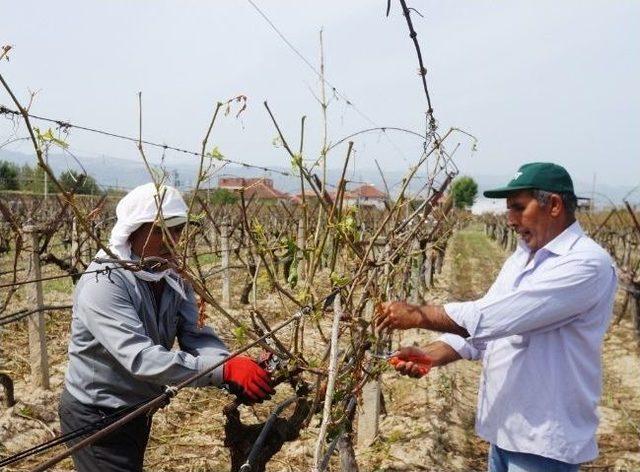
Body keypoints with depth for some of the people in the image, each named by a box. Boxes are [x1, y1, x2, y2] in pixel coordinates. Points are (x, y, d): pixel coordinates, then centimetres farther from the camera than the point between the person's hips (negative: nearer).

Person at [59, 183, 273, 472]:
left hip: (139, 410, 8)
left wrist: (236, 376, -34)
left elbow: (197, 336, -14)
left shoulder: (175, 278, -5)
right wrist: (225, 370, -47)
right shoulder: (102, 284, -28)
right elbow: (141, 358, -39)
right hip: (96, 417, -8)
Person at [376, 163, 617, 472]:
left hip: (544, 440, -7)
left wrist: (417, 315, -20)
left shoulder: (587, 264, -21)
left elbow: (496, 316, -28)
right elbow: (482, 323, 7)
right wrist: (429, 355, -7)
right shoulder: (523, 256, 9)